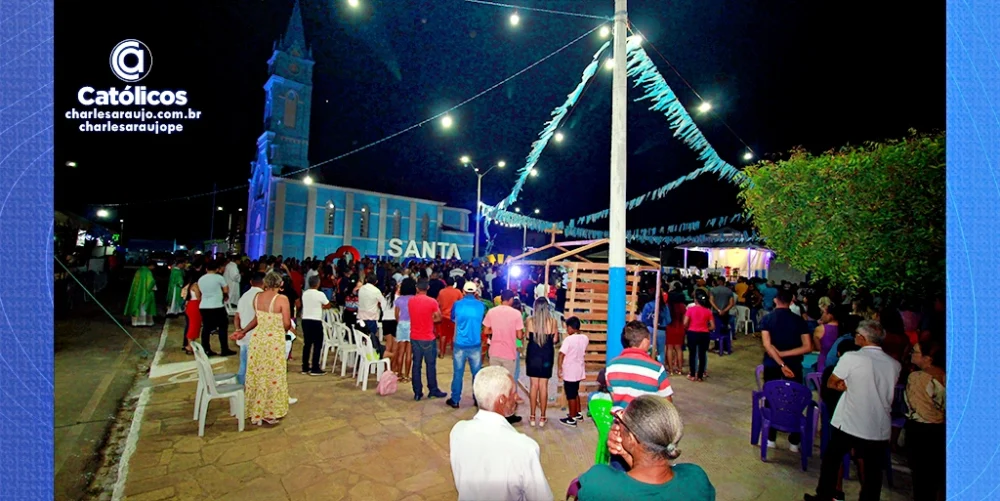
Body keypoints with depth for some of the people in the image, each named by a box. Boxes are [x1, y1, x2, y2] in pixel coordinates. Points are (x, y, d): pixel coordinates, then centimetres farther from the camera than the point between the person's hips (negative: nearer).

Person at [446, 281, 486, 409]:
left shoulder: (457, 305, -6)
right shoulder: (481, 305, -3)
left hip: (460, 344, -1)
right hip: (475, 345, 1)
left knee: (458, 373, 8)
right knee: (477, 373, 12)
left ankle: (455, 400, 16)